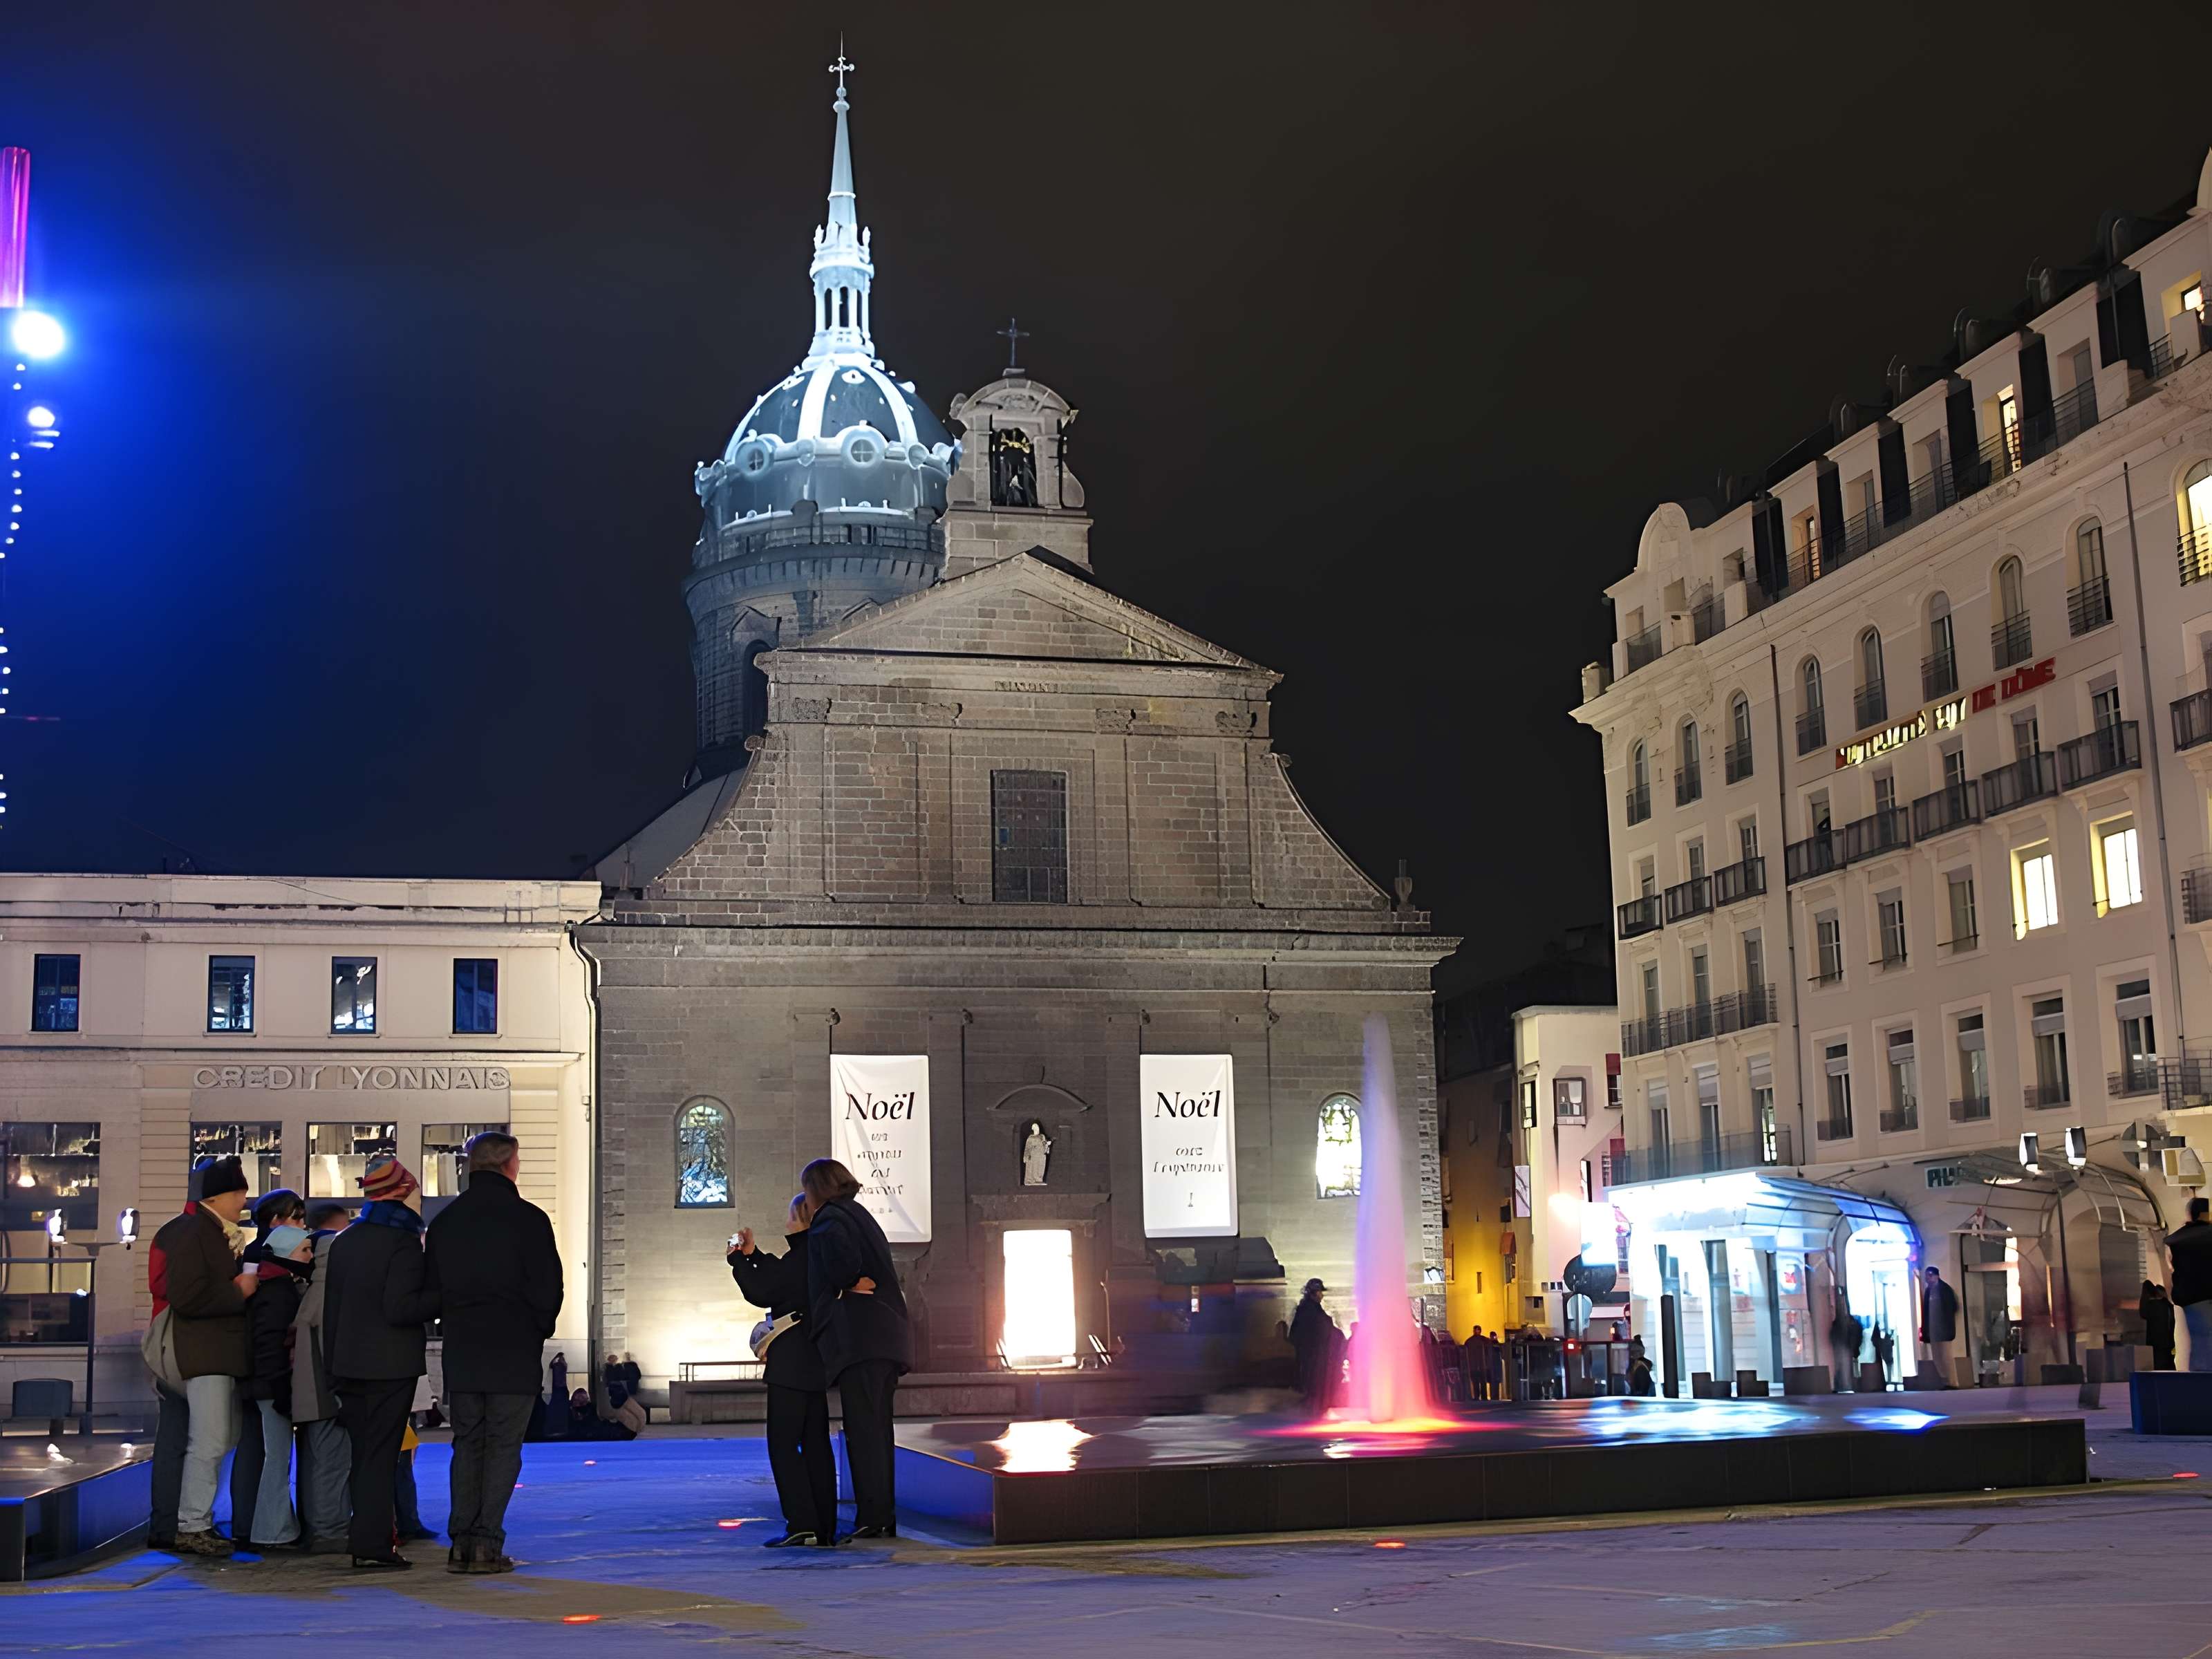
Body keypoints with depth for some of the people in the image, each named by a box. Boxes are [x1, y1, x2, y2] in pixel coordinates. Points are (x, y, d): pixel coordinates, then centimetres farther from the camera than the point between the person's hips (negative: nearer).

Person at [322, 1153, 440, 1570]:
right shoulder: (403, 1243, -13)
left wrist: (332, 1366, 18)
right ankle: (373, 1546, -4)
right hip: (391, 1366, -7)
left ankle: (364, 1539, 18)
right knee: (380, 1455, -4)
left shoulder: (343, 1242, 11)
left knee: (362, 1455, 14)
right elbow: (400, 1309, -20)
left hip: (348, 1364, 7)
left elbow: (331, 1310, 14)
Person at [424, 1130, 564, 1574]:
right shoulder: (526, 1218, -7)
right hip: (514, 1354, -5)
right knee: (503, 1446, 0)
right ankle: (487, 1544, -5)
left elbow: (433, 1288, 12)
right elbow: (548, 1288, -7)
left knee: (467, 1445, 11)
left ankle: (460, 1542, 7)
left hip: (461, 1352, 5)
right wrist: (540, 1330, 10)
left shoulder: (444, 1221, 9)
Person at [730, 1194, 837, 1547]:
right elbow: (780, 1278, 23)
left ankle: (802, 1524, -12)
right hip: (815, 1361, 9)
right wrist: (752, 1254, 22)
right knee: (816, 1444, 9)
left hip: (791, 1363, -9)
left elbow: (761, 1294, -11)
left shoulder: (800, 1258, -14)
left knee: (783, 1443, -6)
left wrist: (738, 1260, -1)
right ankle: (824, 1528, 8)